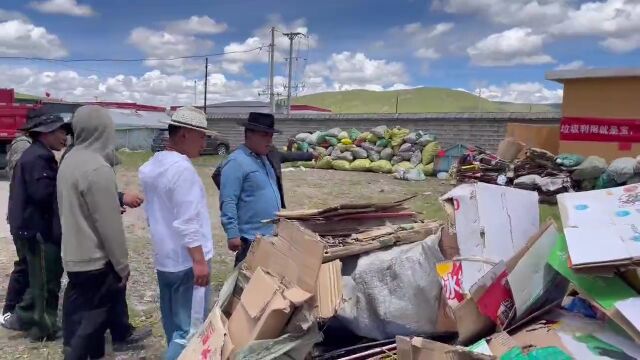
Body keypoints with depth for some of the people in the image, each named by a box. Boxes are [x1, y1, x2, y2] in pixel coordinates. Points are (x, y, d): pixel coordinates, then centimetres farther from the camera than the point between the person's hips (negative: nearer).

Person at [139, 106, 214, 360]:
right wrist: (199, 260, -22)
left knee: (174, 325, 19)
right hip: (187, 261, -10)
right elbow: (187, 222, -24)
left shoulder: (150, 166, 9)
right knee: (190, 329, -4)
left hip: (164, 258, 10)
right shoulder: (182, 169, -20)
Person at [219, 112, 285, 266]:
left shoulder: (264, 158, 12)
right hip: (251, 238, -9)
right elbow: (228, 202, -21)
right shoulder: (236, 162, -17)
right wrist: (232, 234, -24)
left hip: (271, 234, 9)